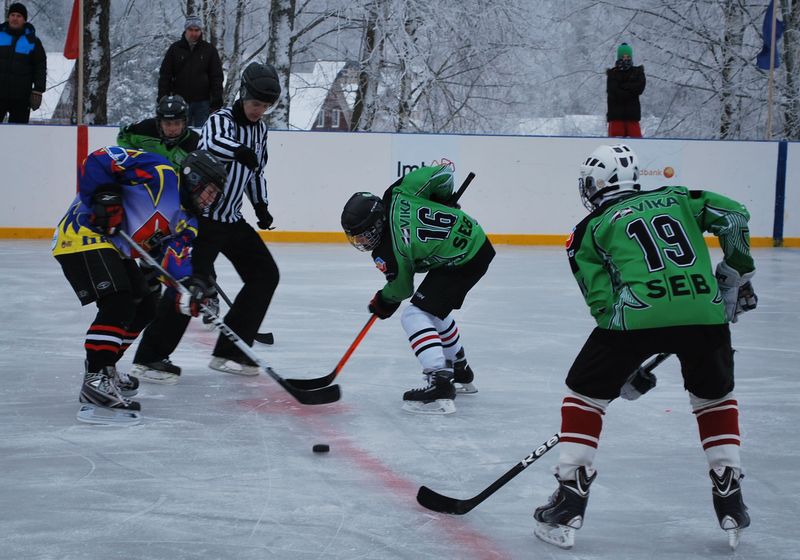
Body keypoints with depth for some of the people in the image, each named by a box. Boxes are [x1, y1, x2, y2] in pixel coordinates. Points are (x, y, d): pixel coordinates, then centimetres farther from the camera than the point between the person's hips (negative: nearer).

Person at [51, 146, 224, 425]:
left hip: (114, 249, 11)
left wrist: (190, 285, -19)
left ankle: (103, 367, 31)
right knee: (119, 303, -24)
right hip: (83, 234, -11)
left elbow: (173, 256, -1)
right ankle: (95, 381, -28)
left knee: (144, 306, 18)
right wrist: (104, 196, -26)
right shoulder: (161, 174, -12)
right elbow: (99, 160, -17)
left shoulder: (185, 222, 14)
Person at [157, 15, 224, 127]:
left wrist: (216, 103, -4)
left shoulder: (209, 50, 4)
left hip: (202, 102, 0)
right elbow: (164, 76, 4)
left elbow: (217, 77, 4)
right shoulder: (175, 49, 4)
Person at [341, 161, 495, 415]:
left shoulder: (387, 254, -20)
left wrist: (383, 302, 20)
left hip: (460, 264, -10)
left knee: (415, 315, -9)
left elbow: (401, 288, -2)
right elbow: (443, 174, -3)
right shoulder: (398, 193, -7)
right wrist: (442, 202, 17)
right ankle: (461, 371, 44)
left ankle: (440, 383, -20)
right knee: (433, 308, 27)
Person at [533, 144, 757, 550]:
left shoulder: (590, 230, 18)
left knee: (585, 393, 18)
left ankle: (568, 508, 15)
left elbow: (603, 303, 11)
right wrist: (736, 276, 23)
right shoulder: (675, 198, 26)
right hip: (706, 311, 3)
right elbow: (733, 216, 12)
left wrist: (626, 367, 19)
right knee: (715, 396, 28)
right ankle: (731, 505, 25)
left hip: (638, 313, -2)